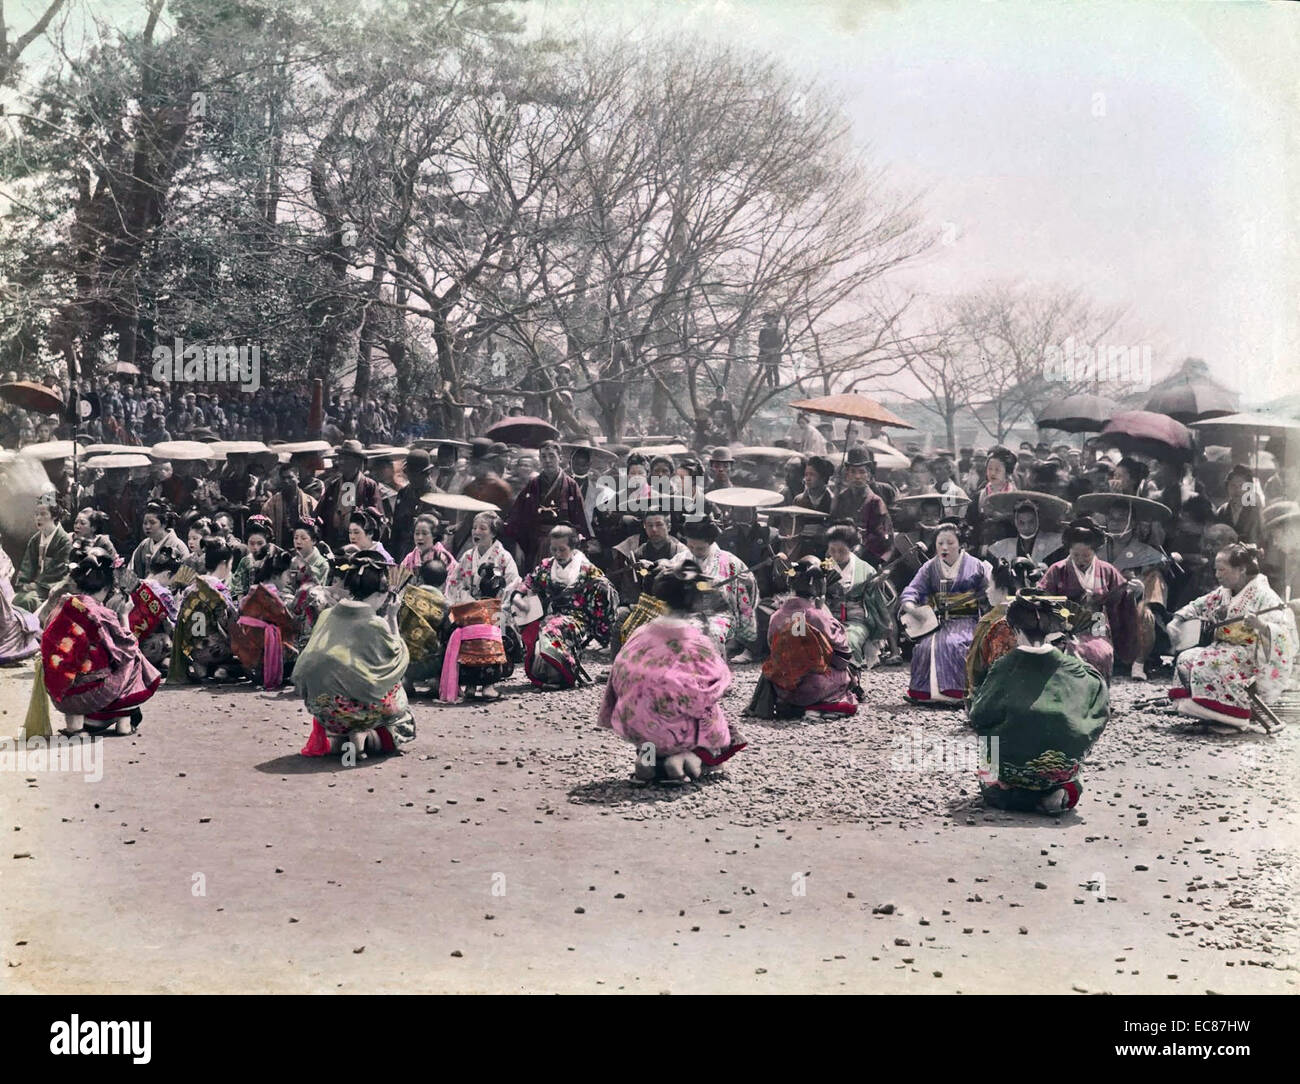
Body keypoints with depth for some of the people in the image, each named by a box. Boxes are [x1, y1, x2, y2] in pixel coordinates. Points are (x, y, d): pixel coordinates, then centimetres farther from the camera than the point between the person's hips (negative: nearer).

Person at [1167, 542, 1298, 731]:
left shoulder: (1262, 595, -17)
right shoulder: (1224, 592, 8)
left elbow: (1284, 633, -27)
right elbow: (1198, 606, 18)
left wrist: (1260, 625, -47)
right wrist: (1176, 621, 0)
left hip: (1254, 657, -8)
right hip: (1226, 650, 8)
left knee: (1206, 663, -29)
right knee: (1185, 659, -6)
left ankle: (1237, 717, -20)